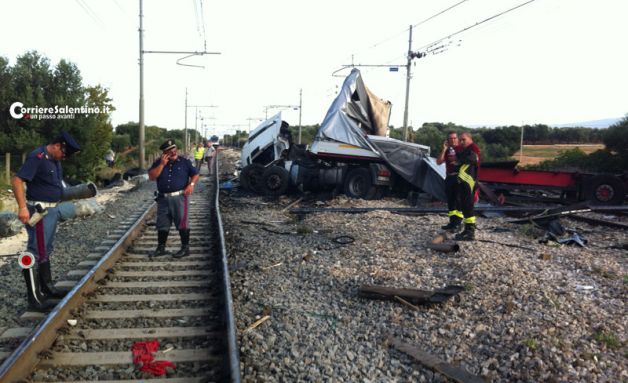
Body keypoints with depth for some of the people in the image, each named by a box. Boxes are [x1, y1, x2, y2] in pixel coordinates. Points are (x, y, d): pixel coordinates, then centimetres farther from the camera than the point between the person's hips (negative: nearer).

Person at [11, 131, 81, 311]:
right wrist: (22, 207, -28)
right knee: (36, 253, -7)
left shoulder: (55, 159, 11)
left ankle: (47, 288, 30)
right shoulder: (37, 157, -17)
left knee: (46, 251, 18)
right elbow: (16, 180, -22)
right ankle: (34, 299, -3)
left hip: (52, 209, 10)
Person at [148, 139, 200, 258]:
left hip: (180, 197, -3)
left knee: (182, 223, -2)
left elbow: (195, 174, 7)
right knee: (162, 225, 11)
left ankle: (185, 248, 7)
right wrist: (162, 164, -11)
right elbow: (151, 177, -4)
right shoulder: (158, 163, 8)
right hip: (163, 198, 3)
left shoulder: (185, 162, 3)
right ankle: (161, 248, 23)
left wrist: (191, 184, -11)